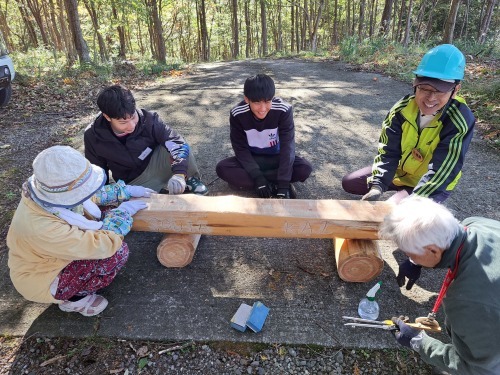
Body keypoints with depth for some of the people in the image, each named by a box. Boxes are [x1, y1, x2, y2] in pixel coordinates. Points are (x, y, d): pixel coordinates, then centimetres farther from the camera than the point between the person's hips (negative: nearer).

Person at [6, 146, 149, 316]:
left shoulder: (52, 193, -20)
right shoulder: (43, 228, -41)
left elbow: (93, 195, 2)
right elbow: (104, 245, -37)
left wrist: (126, 191, -3)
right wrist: (122, 213, -22)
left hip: (50, 256, 8)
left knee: (109, 216, -3)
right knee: (118, 252, -25)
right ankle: (73, 299, 0)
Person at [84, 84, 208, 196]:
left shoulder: (147, 119, -23)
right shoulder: (93, 136, -16)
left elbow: (177, 142, -29)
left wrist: (179, 173, -44)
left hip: (155, 165, 0)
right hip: (133, 183, 1)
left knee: (173, 146, -32)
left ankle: (191, 180, -4)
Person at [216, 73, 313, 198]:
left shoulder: (284, 110, -25)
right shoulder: (237, 114, -22)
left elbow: (287, 146, -27)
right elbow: (240, 148, -16)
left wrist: (283, 184, -34)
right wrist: (258, 178, -28)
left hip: (276, 157, 0)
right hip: (252, 159, 1)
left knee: (305, 169, -27)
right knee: (222, 168, -25)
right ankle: (273, 186, -23)